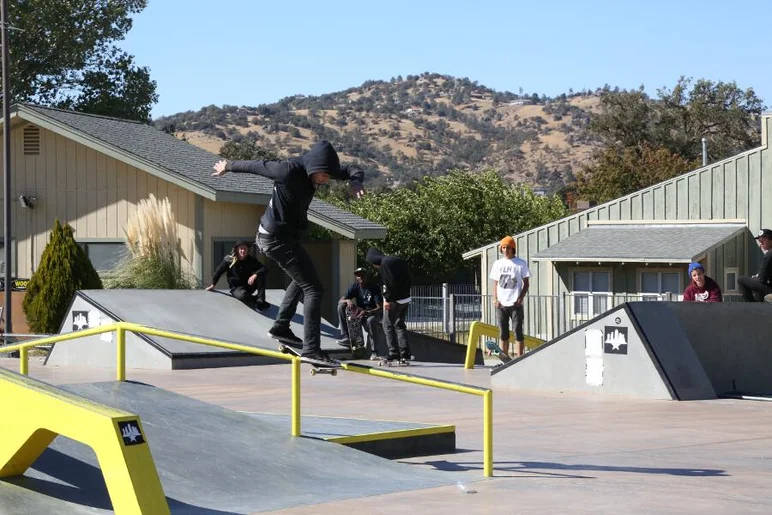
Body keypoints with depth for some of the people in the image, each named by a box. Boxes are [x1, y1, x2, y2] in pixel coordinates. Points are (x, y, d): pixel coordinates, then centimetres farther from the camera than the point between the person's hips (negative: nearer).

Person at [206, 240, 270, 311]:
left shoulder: (251, 259, -8)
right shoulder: (229, 259, -13)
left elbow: (265, 268, -19)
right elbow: (219, 270, -1)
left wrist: (255, 275, -37)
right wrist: (213, 285, 0)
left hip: (250, 286, 3)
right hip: (236, 287, -3)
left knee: (260, 274, -25)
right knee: (242, 295, -40)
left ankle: (260, 299, -25)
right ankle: (258, 304, -17)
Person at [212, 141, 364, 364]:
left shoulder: (314, 169, -2)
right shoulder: (290, 171, -26)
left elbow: (352, 169, 6)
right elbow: (256, 166, -12)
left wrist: (355, 181, -18)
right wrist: (228, 166, 5)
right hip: (277, 238, -10)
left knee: (302, 279, 29)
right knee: (313, 288, -12)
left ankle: (281, 327, 35)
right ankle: (311, 349, -17)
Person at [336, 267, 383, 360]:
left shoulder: (374, 287, -14)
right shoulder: (355, 286, -1)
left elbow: (380, 308, -22)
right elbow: (340, 301, -6)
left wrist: (367, 312, -42)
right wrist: (348, 301, -31)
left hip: (373, 313, -5)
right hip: (359, 313, 5)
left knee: (370, 320, -40)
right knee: (341, 306, -16)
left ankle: (374, 352, -35)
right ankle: (345, 337, -18)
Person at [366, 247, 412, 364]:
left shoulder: (385, 264, -12)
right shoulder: (400, 261, 15)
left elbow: (390, 283, -21)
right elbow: (408, 280, 16)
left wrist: (388, 299, -15)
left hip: (394, 301, -9)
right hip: (405, 299, 9)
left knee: (388, 326, 1)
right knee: (400, 326, 15)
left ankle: (394, 353, -3)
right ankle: (405, 354, 10)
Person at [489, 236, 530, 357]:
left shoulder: (521, 264, 1)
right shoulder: (498, 264, 11)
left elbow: (526, 283, 2)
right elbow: (495, 283, 13)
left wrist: (521, 298, -11)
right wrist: (495, 299, 0)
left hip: (515, 304, -3)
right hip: (501, 304, 3)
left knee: (518, 333, -3)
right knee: (503, 334, 7)